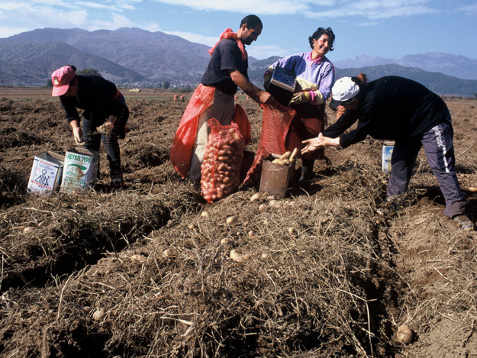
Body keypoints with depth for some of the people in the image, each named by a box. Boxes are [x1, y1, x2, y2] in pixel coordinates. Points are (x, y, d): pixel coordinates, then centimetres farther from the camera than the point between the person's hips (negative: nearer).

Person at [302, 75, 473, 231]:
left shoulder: (373, 101, -36)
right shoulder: (363, 95, -6)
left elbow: (359, 133, -25)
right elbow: (343, 123, 3)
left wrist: (329, 141, -15)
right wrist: (320, 138, 2)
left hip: (431, 121, -10)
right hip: (408, 124, 10)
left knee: (441, 166, -12)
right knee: (400, 162, 10)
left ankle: (457, 210, -6)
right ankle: (392, 201, 19)